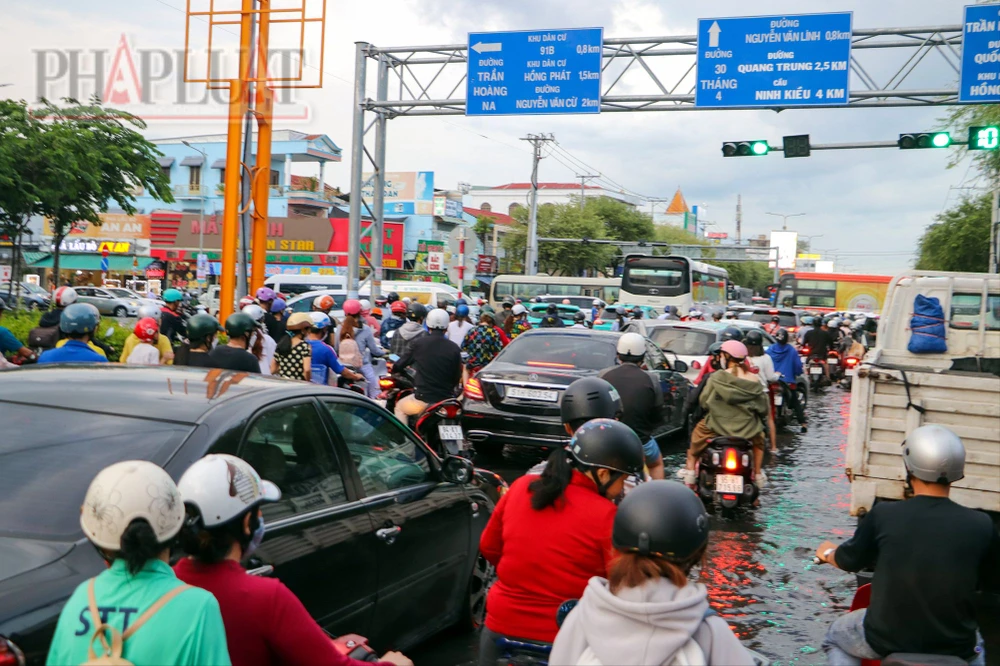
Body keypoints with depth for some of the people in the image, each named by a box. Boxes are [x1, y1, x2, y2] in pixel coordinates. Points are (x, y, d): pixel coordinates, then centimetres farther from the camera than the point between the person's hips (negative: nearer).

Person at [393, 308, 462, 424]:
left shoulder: (419, 343, -6)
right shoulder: (454, 348, -4)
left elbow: (399, 365, 4)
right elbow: (457, 377, 4)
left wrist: (394, 369, 27)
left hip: (423, 399, -2)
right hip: (447, 401, 2)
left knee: (400, 407, 26)